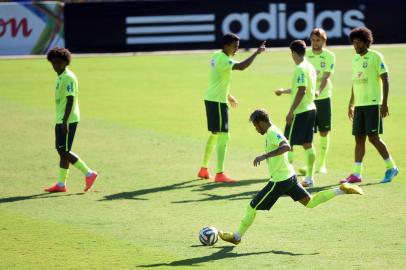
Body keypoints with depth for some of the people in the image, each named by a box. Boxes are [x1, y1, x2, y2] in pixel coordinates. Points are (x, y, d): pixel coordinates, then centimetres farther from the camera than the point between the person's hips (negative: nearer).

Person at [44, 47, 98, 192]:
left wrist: (65, 121, -25)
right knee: (61, 150, 10)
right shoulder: (60, 77, 16)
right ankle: (61, 184, 12)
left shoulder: (68, 77, -14)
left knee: (64, 151, -10)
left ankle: (88, 173, -3)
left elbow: (70, 100, -20)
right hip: (60, 120, 10)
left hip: (68, 120, -10)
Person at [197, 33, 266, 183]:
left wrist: (228, 96, 29)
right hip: (217, 101, -10)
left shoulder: (217, 56, 11)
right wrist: (256, 53, -30)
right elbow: (241, 67, -37)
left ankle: (204, 169, 28)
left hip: (211, 99, 10)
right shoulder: (223, 59, -20)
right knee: (223, 136, -9)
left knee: (214, 134, 20)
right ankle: (220, 174, -11)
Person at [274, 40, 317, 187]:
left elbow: (301, 91, -24)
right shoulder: (310, 67, 12)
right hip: (310, 109, 9)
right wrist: (284, 91, 39)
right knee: (307, 144, 12)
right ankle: (309, 178, 14)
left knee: (288, 145, -4)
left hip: (299, 112, -9)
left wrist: (291, 112, -21)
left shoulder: (300, 69, -17)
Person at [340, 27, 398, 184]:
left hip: (373, 103, -7)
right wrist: (351, 104, 21)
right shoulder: (355, 59, 14)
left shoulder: (376, 57, -6)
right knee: (359, 138, 5)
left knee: (373, 137, -11)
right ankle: (356, 174, 5)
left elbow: (385, 80, -9)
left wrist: (384, 103, -15)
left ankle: (391, 167, 2)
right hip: (359, 105, 7)